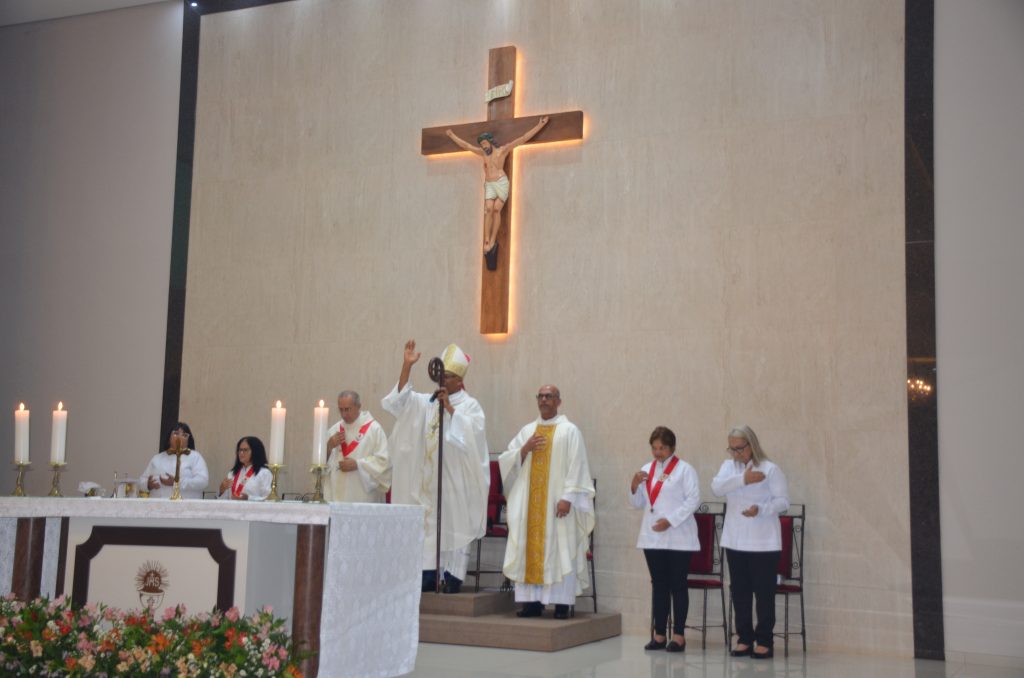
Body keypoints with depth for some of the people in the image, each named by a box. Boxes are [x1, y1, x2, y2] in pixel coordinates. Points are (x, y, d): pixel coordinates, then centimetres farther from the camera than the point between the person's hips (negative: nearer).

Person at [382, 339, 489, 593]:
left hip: (455, 477, -5)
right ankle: (429, 575, 8)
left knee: (453, 525, -4)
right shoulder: (427, 402, 13)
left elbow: (472, 432, -17)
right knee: (428, 524, 4)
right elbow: (400, 400, 0)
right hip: (428, 477, 5)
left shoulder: (470, 405, 0)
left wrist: (450, 408, -18)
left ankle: (453, 578, 0)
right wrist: (407, 366, -10)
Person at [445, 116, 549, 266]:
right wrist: (452, 135, 34)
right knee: (488, 210, -15)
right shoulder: (483, 152, 16)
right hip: (489, 185, 3)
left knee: (496, 209, -16)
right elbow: (465, 145, 27)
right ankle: (487, 242, -21)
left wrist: (539, 125, -4)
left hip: (501, 183, -3)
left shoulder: (503, 150, 3)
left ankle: (493, 241, -15)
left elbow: (524, 138, 0)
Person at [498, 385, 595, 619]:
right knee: (530, 549, 2)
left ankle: (562, 604, -2)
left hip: (557, 501, -4)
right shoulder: (527, 430, 15)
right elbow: (505, 460, 12)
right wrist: (525, 449, -6)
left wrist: (567, 497, -14)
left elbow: (576, 466, -6)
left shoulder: (569, 430, 2)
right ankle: (532, 601, 6)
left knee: (560, 551, -5)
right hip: (529, 501, 4)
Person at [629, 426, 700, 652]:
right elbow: (638, 503, 15)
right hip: (652, 537, 5)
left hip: (678, 538, -5)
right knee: (658, 585, 8)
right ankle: (659, 634, 13)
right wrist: (634, 486, -4)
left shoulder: (684, 469, -4)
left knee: (677, 585, 0)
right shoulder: (646, 469, 13)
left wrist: (670, 520, -17)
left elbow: (693, 499, -10)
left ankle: (679, 636, 4)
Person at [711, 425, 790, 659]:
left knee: (764, 592, 0)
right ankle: (744, 639, 18)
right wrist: (742, 479, -23)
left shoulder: (770, 469, -4)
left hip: (763, 542, -4)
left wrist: (761, 509, -24)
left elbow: (783, 500, -7)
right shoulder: (729, 466, 8)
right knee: (740, 592, 9)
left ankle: (764, 641, 9)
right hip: (735, 541, 4)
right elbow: (716, 488, -10)